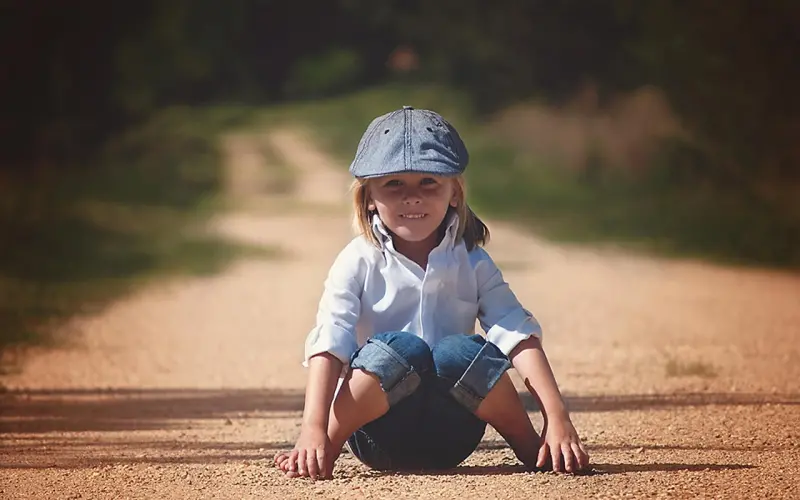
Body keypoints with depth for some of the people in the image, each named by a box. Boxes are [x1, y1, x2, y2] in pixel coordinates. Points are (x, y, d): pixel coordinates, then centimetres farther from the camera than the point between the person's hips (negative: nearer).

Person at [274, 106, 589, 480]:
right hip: (380, 434, -2)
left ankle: (531, 448, -8)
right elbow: (328, 346, -13)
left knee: (462, 352, -28)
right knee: (400, 348, -31)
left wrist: (558, 420, -21)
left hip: (450, 438, 2)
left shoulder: (472, 263, 5)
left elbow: (519, 336, -6)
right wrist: (313, 430, -30)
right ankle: (327, 449, -17)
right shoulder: (358, 263, -1)